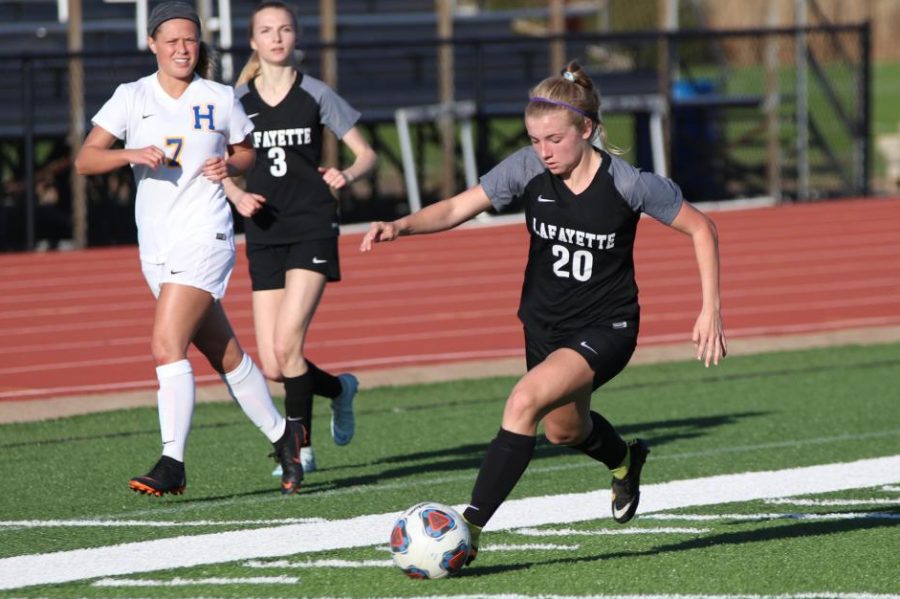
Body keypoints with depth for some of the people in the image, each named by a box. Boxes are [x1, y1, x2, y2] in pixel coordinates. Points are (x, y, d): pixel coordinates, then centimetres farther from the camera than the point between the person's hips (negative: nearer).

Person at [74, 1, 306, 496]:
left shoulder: (220, 100, 0)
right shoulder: (132, 98, 3)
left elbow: (246, 152, 16)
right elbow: (85, 159, -3)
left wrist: (230, 166, -7)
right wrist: (132, 154, -20)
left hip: (204, 238, -4)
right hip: (156, 246, 4)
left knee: (167, 346, -18)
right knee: (225, 355, 11)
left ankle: (172, 464, -18)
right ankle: (281, 434, 28)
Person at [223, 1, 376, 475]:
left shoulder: (315, 95, 1)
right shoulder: (238, 101, 6)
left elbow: (366, 154, 5)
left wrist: (346, 176, -16)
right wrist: (238, 196, -8)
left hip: (312, 227, -3)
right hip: (265, 235, 3)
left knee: (287, 345, -18)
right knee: (273, 367, -2)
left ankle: (300, 448, -4)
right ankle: (340, 388, 28)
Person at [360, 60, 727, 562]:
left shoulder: (628, 184, -22)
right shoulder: (528, 169, -14)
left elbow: (702, 229, -10)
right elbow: (457, 209, -13)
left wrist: (712, 310, -13)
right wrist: (401, 226, -32)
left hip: (606, 328, -6)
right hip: (545, 323, 6)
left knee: (525, 402, -28)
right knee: (564, 429, 25)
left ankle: (471, 528, -26)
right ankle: (625, 462, 61)